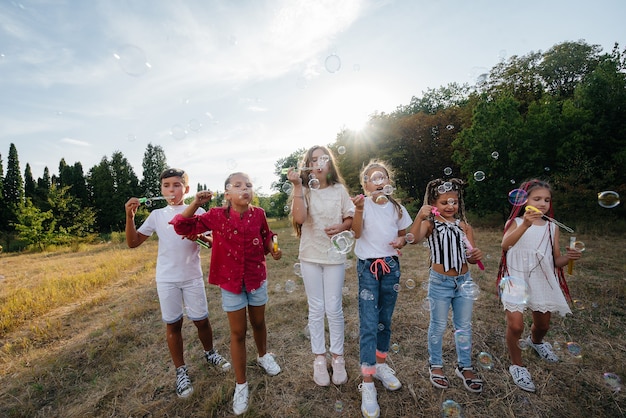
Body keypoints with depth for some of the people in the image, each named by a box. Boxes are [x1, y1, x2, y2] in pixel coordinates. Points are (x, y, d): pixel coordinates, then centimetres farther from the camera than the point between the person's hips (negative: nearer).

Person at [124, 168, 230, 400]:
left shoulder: (197, 212, -3)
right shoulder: (157, 215, 3)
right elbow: (133, 242, 2)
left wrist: (199, 237, -27)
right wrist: (130, 216, -11)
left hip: (192, 276, -1)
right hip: (166, 279, 2)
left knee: (201, 320, 9)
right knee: (173, 324, 11)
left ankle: (210, 353, 38)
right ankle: (181, 371, 29)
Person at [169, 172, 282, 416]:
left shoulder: (259, 214, -8)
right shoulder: (216, 216, -12)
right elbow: (181, 227, -12)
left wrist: (273, 250, -13)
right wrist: (196, 204, -25)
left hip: (257, 278, 2)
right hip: (231, 282, -1)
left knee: (258, 323, 22)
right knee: (238, 333, 11)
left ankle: (263, 356, 53)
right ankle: (241, 384, 31)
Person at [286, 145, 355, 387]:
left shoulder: (339, 190, 2)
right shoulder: (304, 191, -1)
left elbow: (350, 218, 6)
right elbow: (299, 218, -19)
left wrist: (341, 227, -16)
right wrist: (297, 186, -21)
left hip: (335, 255, 0)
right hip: (310, 256, 0)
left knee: (334, 308, 7)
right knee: (316, 309, 11)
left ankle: (338, 358, 28)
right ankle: (319, 358, 28)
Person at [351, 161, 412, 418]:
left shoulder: (397, 208, 6)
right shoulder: (363, 204, -6)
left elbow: (403, 235, 14)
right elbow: (356, 232, -18)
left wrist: (400, 242, -8)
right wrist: (359, 210, -34)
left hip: (391, 266, 4)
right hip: (368, 267, -4)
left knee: (385, 320, 16)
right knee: (368, 324, -3)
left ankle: (381, 365, 38)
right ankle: (368, 385, 9)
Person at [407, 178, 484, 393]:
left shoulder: (464, 225, 4)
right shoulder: (430, 224, -9)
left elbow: (470, 257, 6)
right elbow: (414, 238, -30)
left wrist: (476, 256, -16)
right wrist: (420, 216, -41)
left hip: (464, 281, 4)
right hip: (440, 282, -4)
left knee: (464, 327, 18)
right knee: (438, 326, 12)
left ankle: (465, 367, 38)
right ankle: (435, 365, 33)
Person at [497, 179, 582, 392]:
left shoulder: (552, 227, 4)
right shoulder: (515, 223, -7)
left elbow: (556, 261, 6)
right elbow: (505, 244, -28)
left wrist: (569, 257, -16)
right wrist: (525, 225, -40)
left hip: (542, 281, 5)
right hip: (517, 279, -4)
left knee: (542, 324, 21)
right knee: (515, 325, -11)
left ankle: (535, 341, 56)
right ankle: (517, 365, 14)